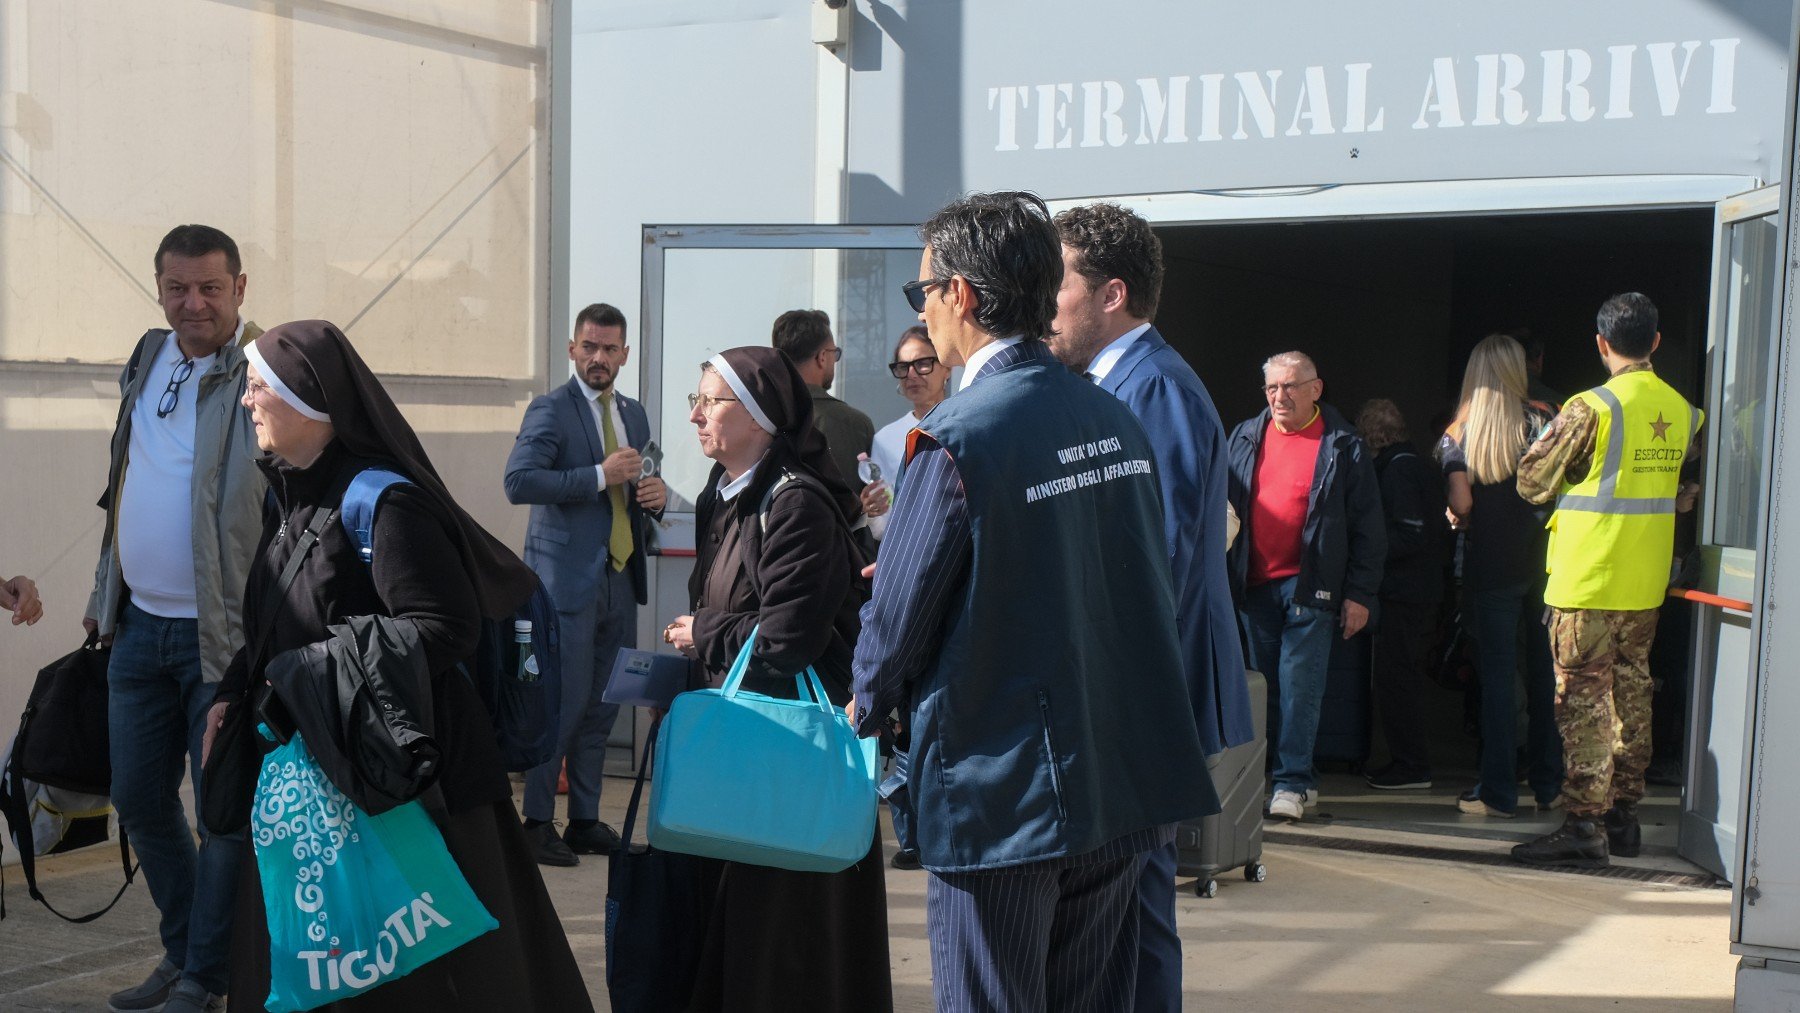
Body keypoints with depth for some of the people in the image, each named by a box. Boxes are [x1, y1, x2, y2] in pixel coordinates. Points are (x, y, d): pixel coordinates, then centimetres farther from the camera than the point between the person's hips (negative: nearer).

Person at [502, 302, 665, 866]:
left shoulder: (634, 415, 17)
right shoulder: (550, 410, -5)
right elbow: (518, 481, -17)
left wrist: (655, 495, 3)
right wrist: (600, 475, -19)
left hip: (620, 582, 7)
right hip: (568, 580, -7)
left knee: (603, 706, 9)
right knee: (563, 703, -6)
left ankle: (585, 820, 18)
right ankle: (537, 823, 5)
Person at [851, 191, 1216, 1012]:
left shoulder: (958, 437, -17)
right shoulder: (1117, 421, 5)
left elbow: (901, 605, -11)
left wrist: (868, 706, 8)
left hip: (1000, 793, -7)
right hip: (1123, 783, 7)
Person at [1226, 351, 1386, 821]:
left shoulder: (1343, 447, 0)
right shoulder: (1245, 438, 11)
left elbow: (1367, 528, 1)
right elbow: (1223, 504, 15)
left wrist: (1360, 594, -4)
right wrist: (1225, 573, 6)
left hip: (1310, 587, -4)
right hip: (1254, 585, 4)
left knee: (1299, 686, -7)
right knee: (1266, 688, 9)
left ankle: (1293, 782, -1)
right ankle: (1266, 778, 18)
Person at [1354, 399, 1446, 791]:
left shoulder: (1397, 470, -15)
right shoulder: (1420, 465, 14)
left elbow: (1412, 535, -21)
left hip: (1400, 593, -10)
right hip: (1423, 592, 10)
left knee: (1393, 680, -3)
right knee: (1406, 679, 15)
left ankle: (1411, 765, 1)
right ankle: (1409, 759, 21)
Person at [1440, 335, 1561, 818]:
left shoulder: (1460, 433, -2)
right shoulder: (1543, 421, 1)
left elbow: (1461, 503, -12)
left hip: (1491, 565, -2)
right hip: (1544, 561, 2)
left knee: (1497, 674, 2)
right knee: (1545, 671, 11)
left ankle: (1498, 792, 4)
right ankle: (1549, 784, 19)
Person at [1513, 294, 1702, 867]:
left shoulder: (1591, 408, -15)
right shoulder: (1682, 411, 5)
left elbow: (1532, 481, -7)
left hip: (1588, 580, -7)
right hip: (1646, 583, 7)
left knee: (1583, 700, -4)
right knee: (1632, 695, 14)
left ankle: (1584, 826, -4)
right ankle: (1623, 817, 22)